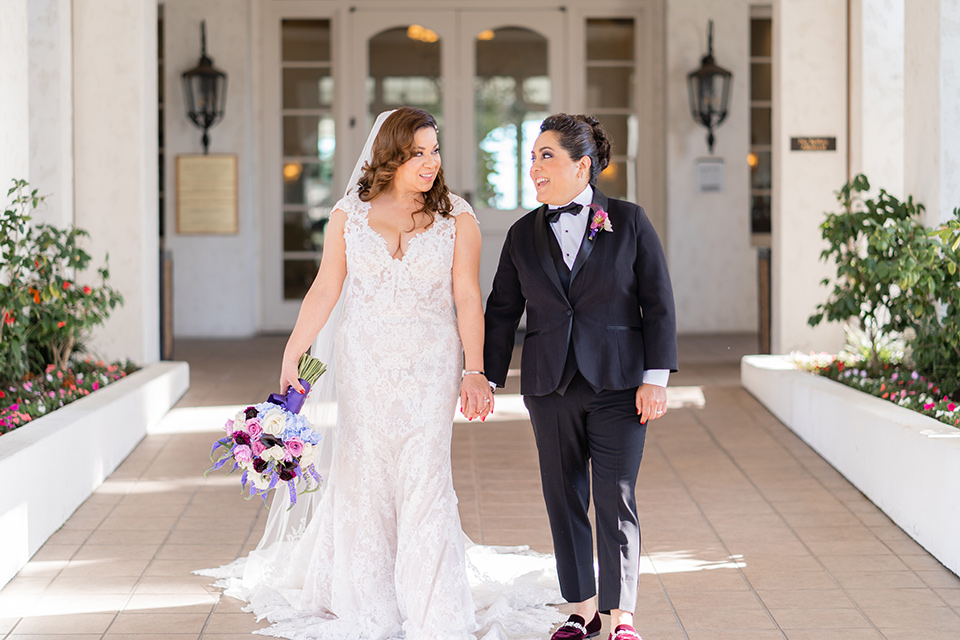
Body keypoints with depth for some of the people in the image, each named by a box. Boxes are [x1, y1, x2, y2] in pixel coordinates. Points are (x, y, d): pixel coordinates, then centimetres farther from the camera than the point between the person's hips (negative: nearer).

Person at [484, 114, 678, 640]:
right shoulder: (524, 234, 7)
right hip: (550, 386, 3)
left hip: (618, 381, -3)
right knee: (564, 501, 7)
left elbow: (658, 303, -1)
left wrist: (655, 378, -7)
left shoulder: (629, 221, -1)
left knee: (616, 499, -5)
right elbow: (502, 310, 11)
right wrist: (486, 378, 7)